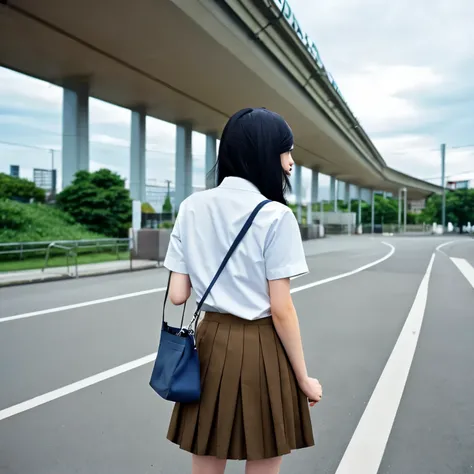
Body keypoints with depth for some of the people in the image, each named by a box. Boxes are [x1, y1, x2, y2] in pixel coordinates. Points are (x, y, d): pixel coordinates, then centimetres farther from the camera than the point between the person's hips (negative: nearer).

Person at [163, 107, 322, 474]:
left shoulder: (192, 208, 0)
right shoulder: (275, 215, -14)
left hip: (211, 344, 5)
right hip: (261, 350, -4)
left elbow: (177, 295, 0)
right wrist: (304, 379, -2)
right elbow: (281, 310, -14)